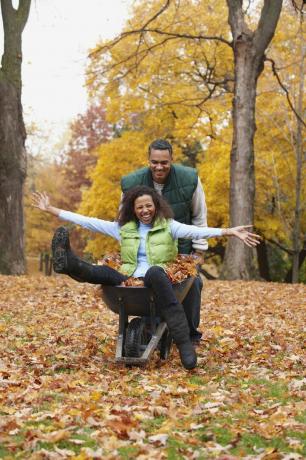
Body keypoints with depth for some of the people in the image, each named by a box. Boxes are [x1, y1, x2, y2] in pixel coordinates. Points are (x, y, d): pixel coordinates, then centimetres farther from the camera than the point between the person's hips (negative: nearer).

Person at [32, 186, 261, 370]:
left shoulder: (168, 226, 7)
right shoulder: (123, 228, 17)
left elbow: (196, 230, -9)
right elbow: (87, 221, 16)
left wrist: (229, 232, -25)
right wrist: (51, 209, 13)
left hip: (157, 280, -3)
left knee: (154, 272, -38)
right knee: (105, 272, -26)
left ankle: (184, 343, -48)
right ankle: (69, 263, -59)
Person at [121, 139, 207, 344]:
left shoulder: (189, 179, -18)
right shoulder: (132, 183, -17)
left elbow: (199, 215, -3)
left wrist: (199, 247, -4)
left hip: (182, 243, 0)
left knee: (192, 283, -7)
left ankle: (191, 332, 12)